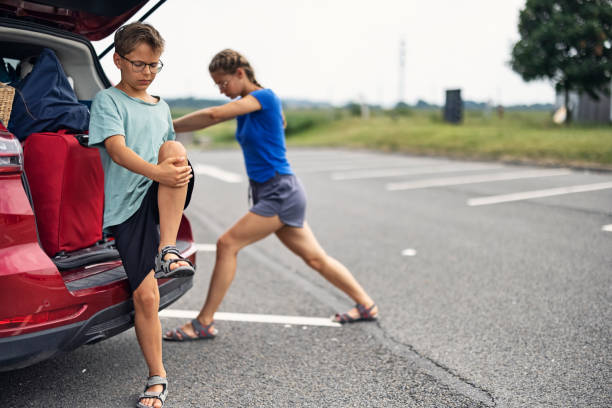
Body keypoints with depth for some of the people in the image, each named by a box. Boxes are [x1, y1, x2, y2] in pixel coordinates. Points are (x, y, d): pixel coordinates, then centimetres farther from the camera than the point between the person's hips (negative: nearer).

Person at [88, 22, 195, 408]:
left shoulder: (162, 108, 21)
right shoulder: (108, 100, 2)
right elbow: (117, 150, -16)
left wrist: (179, 170, 5)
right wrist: (157, 172, -33)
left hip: (163, 199, 4)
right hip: (127, 206, -4)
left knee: (175, 149, -27)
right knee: (145, 295, -8)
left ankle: (168, 251, -27)